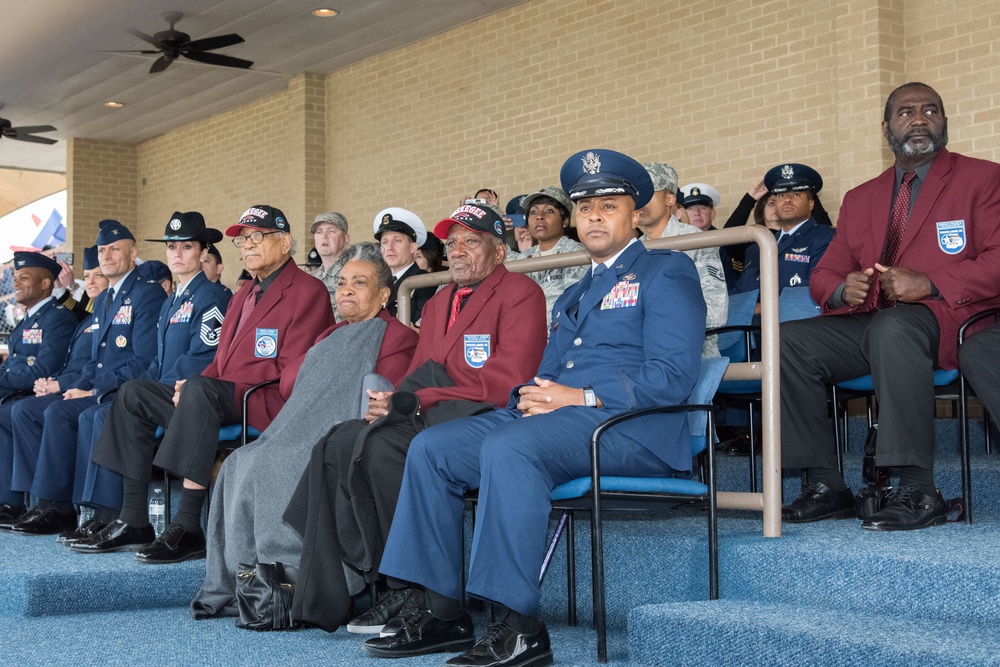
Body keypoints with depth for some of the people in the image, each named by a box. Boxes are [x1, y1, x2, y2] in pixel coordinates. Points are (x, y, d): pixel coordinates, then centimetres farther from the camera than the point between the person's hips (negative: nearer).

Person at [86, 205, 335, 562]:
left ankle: (188, 528, -36)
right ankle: (133, 520, -4)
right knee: (134, 395, 1)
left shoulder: (308, 292, -5)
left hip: (269, 404, -10)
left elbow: (291, 371, -16)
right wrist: (193, 386, -2)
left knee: (200, 390, -35)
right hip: (224, 398, 10)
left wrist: (196, 385, -17)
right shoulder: (243, 295, 25)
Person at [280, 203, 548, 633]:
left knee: (383, 444, -30)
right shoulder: (438, 303, 26)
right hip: (432, 419, 8)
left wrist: (416, 402, -13)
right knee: (338, 444, -14)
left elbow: (507, 382, -13)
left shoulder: (520, 293, -1)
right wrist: (394, 401, -7)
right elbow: (418, 376, 19)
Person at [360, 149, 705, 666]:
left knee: (508, 447, -35)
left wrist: (582, 398, -16)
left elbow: (672, 375, -10)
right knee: (430, 447, -9)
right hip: (552, 418, 8)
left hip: (632, 426, -8)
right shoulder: (572, 295, 30)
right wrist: (531, 396, 1)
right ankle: (442, 613, -10)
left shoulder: (666, 271, 4)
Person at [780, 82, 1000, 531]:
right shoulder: (860, 199, 22)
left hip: (950, 321, -6)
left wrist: (928, 284, -20)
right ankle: (825, 485, -14)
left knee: (892, 328, -39)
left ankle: (918, 492, -36)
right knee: (789, 339, -18)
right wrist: (842, 289, -8)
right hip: (870, 323, 6)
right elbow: (824, 274, 18)